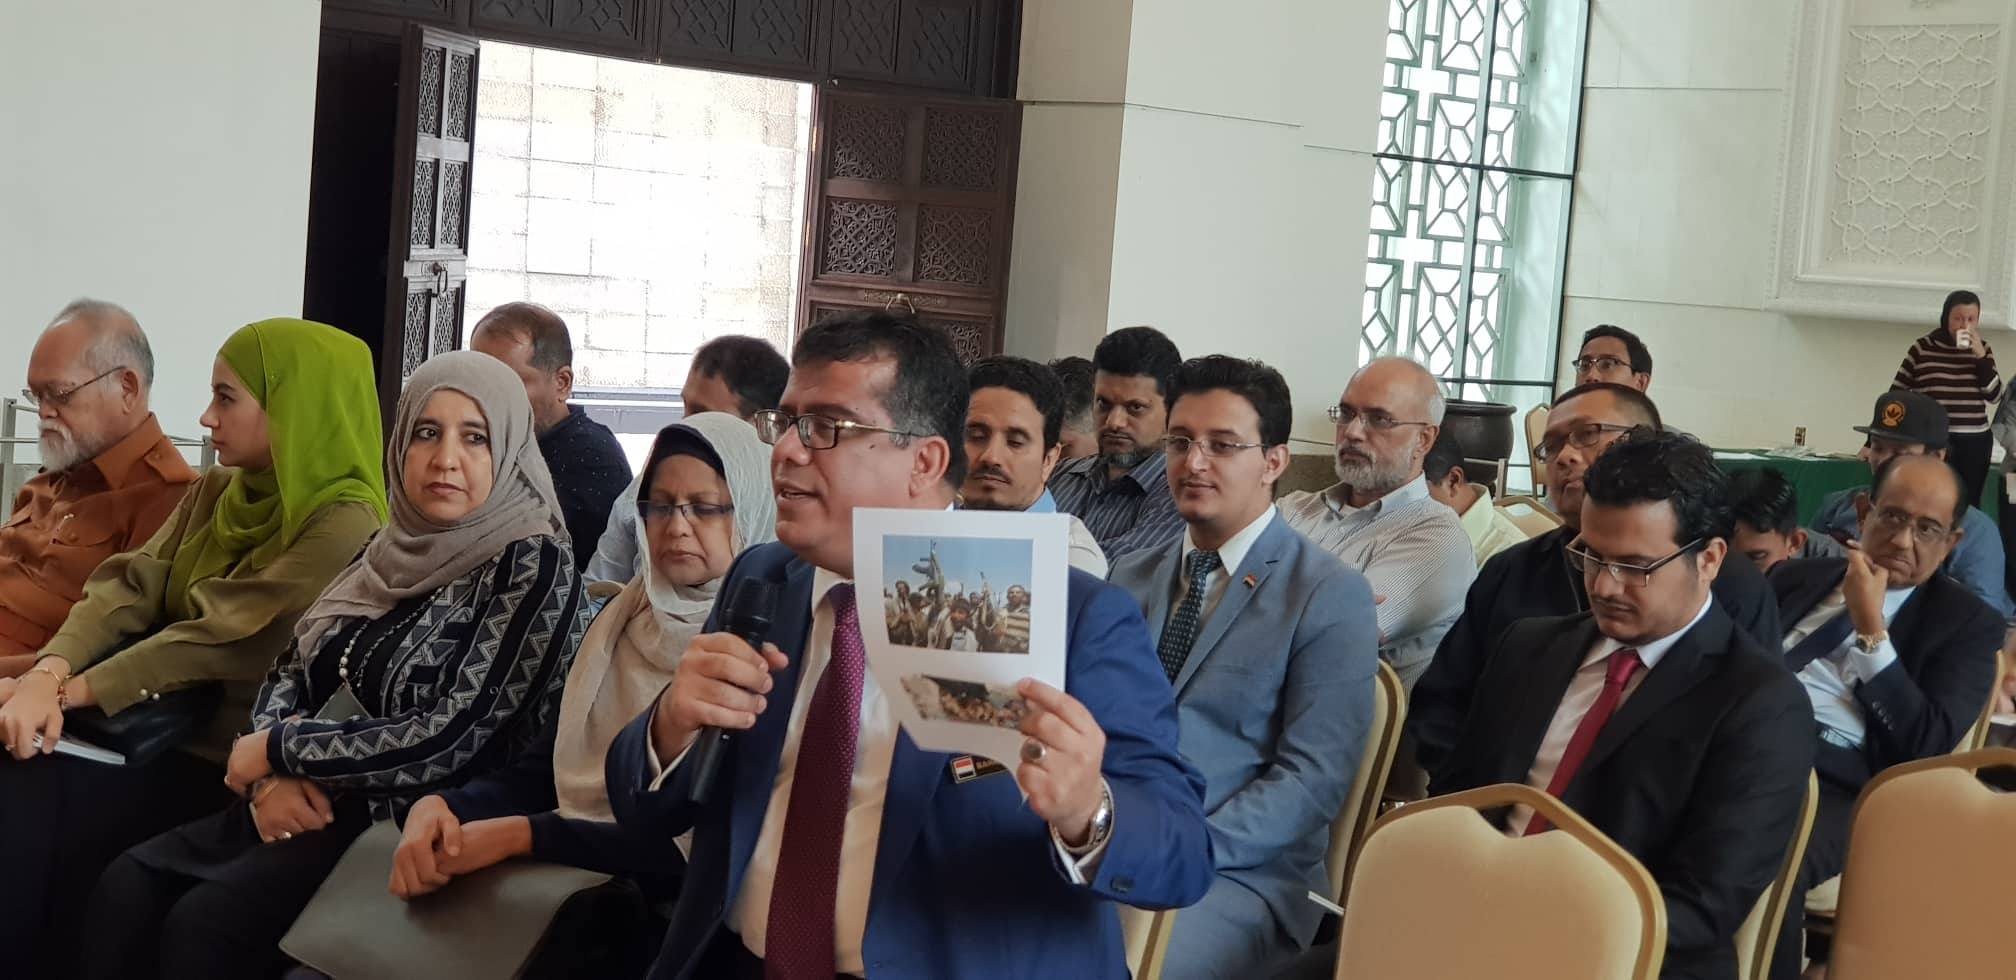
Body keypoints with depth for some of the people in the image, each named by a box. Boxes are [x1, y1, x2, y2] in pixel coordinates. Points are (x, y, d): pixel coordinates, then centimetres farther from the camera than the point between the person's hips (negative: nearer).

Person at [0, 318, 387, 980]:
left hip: (232, 755, -7)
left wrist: (74, 691, -19)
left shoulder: (343, 523, -14)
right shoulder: (219, 492, 12)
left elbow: (228, 641, -19)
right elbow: (132, 585, 3)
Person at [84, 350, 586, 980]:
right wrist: (270, 778, -8)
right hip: (316, 807, 7)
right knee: (128, 887, -14)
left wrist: (276, 750, -9)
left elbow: (448, 742, -18)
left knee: (204, 922, -25)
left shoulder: (531, 566, -10)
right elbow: (290, 674, 14)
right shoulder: (394, 547, 12)